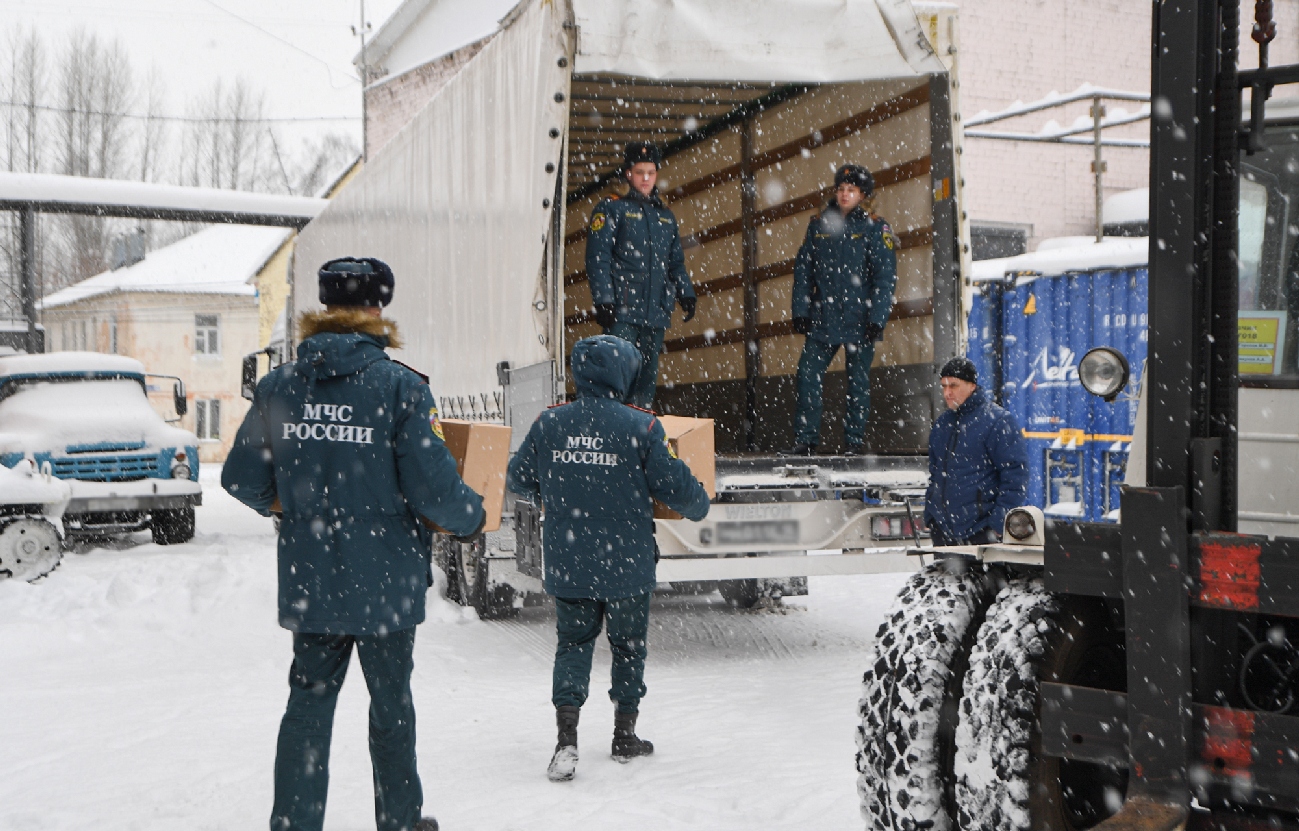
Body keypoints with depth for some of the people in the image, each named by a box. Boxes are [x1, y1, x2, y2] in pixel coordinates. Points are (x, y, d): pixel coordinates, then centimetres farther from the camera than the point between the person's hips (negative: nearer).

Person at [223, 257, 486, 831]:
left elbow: (240, 478, 6)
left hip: (307, 583, 3)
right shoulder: (400, 388, -14)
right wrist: (474, 518, 3)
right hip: (385, 583, -3)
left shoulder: (278, 386, -1)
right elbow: (435, 489, -17)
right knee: (391, 704, 14)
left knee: (308, 704, 13)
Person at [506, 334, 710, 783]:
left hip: (566, 564, 2)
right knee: (628, 645, 16)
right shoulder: (640, 427, -13)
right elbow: (675, 485, -9)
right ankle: (625, 735, 28)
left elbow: (519, 481, 7)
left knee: (573, 644, 14)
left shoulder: (548, 423, -4)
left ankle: (566, 738, 0)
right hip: (627, 564, -2)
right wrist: (699, 506, 13)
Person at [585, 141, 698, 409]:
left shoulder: (665, 216, 19)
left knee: (648, 375, 8)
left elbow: (676, 262, 23)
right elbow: (597, 258, -7)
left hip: (656, 312, 6)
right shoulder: (611, 209, 1)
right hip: (622, 310, -6)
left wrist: (686, 294, 8)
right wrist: (603, 301, -15)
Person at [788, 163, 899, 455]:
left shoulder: (875, 228, 0)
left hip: (859, 319, -3)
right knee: (808, 374, -4)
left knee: (858, 381, 4)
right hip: (823, 318, 3)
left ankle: (854, 441, 13)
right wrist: (800, 311, 4)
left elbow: (885, 277, -4)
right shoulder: (818, 224, 10)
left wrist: (877, 319, -12)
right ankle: (805, 439, 3)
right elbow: (803, 269, 12)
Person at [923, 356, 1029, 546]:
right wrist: (929, 516, 16)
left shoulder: (997, 421, -8)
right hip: (942, 528, 7)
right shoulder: (942, 424, 14)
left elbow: (1014, 475, -12)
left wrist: (1000, 521, -16)